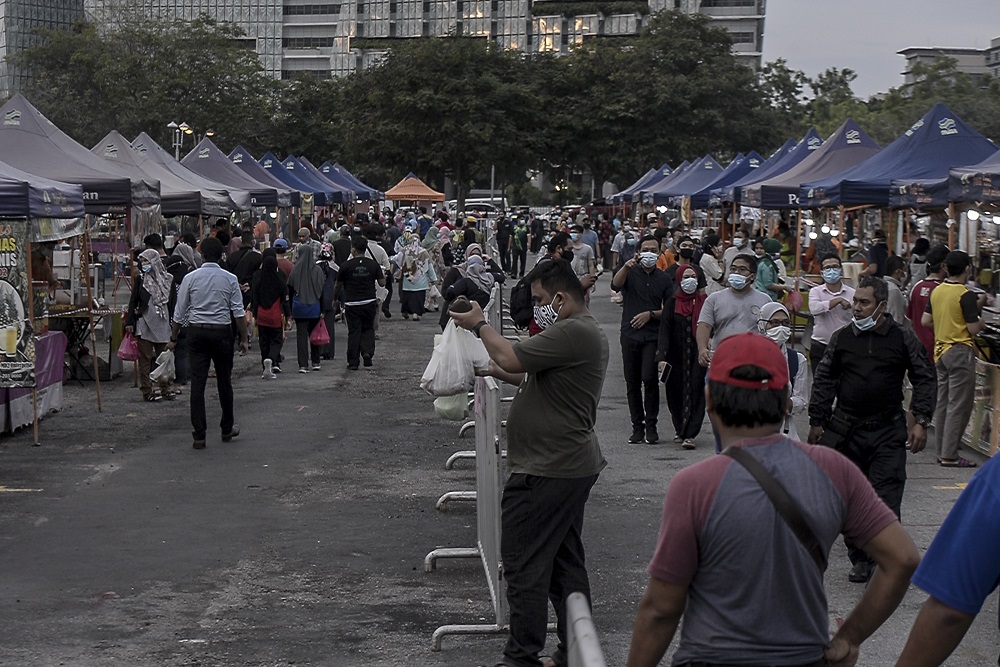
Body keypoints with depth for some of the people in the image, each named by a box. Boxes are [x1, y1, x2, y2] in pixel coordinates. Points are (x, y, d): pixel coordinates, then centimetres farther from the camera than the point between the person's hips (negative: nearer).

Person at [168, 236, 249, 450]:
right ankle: (227, 429, 25)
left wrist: (174, 338, 12)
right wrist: (244, 338, 3)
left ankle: (199, 434, -3)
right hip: (222, 332, 0)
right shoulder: (230, 279, -2)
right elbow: (238, 312, -5)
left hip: (197, 332, 0)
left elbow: (179, 313, 2)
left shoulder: (190, 278, -1)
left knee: (197, 383, 0)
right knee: (224, 382, 13)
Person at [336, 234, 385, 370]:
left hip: (351, 304, -2)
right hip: (369, 302, 2)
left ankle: (353, 362, 6)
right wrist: (384, 276, 23)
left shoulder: (347, 265, -8)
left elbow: (338, 285, 2)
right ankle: (367, 352, -7)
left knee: (354, 332, 4)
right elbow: (382, 282, 0)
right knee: (368, 329, 16)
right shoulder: (373, 264, -2)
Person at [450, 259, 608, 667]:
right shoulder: (584, 331, 16)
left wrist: (480, 325, -5)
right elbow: (539, 379, 23)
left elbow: (512, 359, -20)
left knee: (523, 562, -5)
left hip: (546, 471, -11)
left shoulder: (573, 332, -19)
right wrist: (502, 374, 9)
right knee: (565, 563, 15)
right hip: (570, 465, 11)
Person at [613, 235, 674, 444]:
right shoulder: (630, 273, 6)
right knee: (632, 382, 3)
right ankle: (637, 426, 12)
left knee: (649, 379, -13)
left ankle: (651, 426, -4)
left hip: (653, 336, -1)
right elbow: (615, 285, -17)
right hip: (630, 335, 1)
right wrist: (626, 266, -34)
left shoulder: (664, 278, 10)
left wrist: (651, 314, -6)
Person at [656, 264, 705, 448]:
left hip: (698, 355, -1)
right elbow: (664, 330, -3)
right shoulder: (672, 302, 3)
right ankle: (679, 428, 27)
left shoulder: (704, 301, 4)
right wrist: (661, 357, -12)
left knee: (695, 392, -6)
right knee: (676, 392, 7)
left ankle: (689, 434, -7)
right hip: (676, 355, 1)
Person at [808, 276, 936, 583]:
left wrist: (920, 421, -4)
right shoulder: (842, 338, 5)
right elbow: (824, 381, 11)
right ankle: (859, 558, 18)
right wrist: (817, 422, 7)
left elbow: (925, 379, 4)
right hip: (846, 429, 3)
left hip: (888, 433, -3)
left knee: (886, 500, -8)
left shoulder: (903, 338, 0)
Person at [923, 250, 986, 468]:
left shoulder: (937, 291, 6)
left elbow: (925, 321, 9)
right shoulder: (966, 295, -15)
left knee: (942, 402, 12)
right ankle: (950, 455, -5)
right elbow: (973, 329, -16)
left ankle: (941, 451, 15)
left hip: (940, 350, 8)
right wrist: (981, 321, 5)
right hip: (960, 351, -7)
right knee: (959, 405, -4)